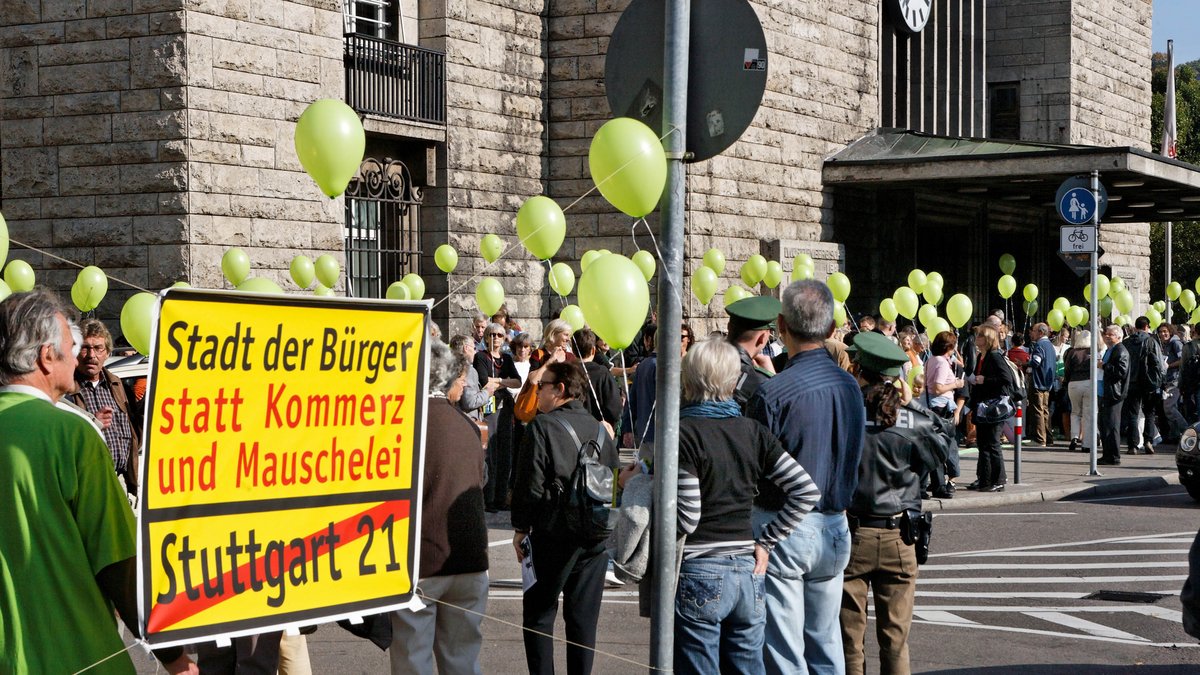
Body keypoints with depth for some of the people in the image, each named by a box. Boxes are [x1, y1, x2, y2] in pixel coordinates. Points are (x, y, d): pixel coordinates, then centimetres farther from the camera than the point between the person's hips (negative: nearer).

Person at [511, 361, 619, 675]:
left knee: (539, 611, 4)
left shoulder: (542, 426, -8)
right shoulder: (599, 429, 10)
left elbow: (530, 483, -11)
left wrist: (520, 528, -1)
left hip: (555, 532, -5)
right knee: (584, 614, 9)